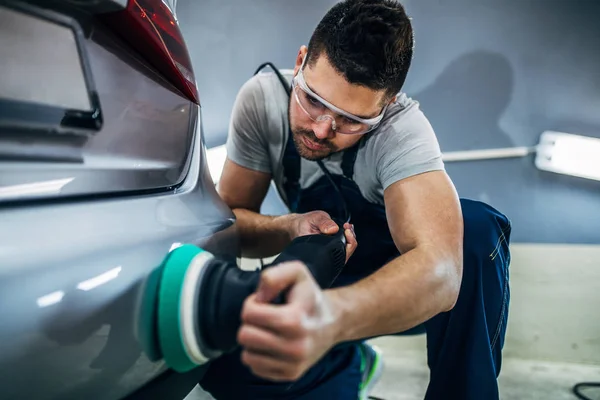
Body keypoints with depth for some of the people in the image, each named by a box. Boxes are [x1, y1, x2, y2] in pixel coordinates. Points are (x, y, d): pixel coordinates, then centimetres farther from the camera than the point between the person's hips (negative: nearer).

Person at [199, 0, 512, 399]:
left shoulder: (403, 129, -30)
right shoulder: (261, 97, -19)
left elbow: (440, 272, -46)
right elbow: (231, 219, -10)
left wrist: (332, 316, -66)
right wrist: (291, 228, -32)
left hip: (409, 283, -2)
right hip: (321, 281, 3)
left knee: (478, 228, -34)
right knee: (216, 351, -24)